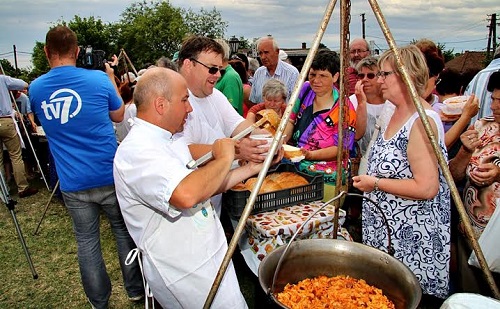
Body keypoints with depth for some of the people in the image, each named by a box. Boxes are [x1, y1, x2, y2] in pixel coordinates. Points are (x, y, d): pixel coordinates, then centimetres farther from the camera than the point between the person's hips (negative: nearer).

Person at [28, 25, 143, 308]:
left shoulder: (36, 89, 0)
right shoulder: (99, 79, -9)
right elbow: (119, 116, 7)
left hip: (72, 183, 2)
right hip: (110, 176, -2)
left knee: (87, 241, 15)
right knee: (125, 232, 16)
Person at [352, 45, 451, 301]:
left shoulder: (422, 121, -22)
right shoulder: (398, 112, 7)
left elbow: (426, 187, -27)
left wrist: (376, 183, -19)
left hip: (411, 236, -9)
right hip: (387, 227, 9)